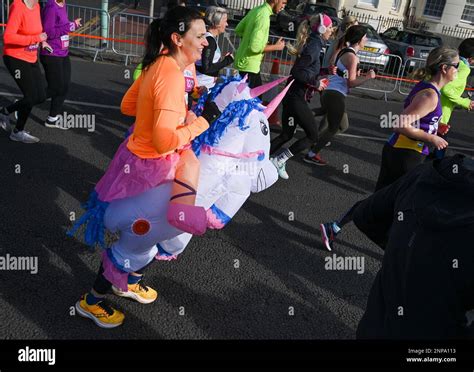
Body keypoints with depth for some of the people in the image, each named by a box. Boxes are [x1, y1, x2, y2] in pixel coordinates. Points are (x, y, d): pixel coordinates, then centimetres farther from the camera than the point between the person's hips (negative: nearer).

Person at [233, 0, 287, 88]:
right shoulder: (264, 16, -21)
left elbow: (238, 30, 16)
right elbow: (255, 47, -27)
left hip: (244, 61, 10)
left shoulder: (256, 9, 6)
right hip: (249, 65, -10)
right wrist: (276, 47, -14)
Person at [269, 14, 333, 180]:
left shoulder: (312, 43, 13)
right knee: (313, 135, 2)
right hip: (297, 98, -9)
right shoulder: (314, 46, -16)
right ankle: (279, 160, 0)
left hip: (293, 96, 9)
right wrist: (316, 83, -13)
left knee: (287, 134, 16)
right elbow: (298, 72, -23)